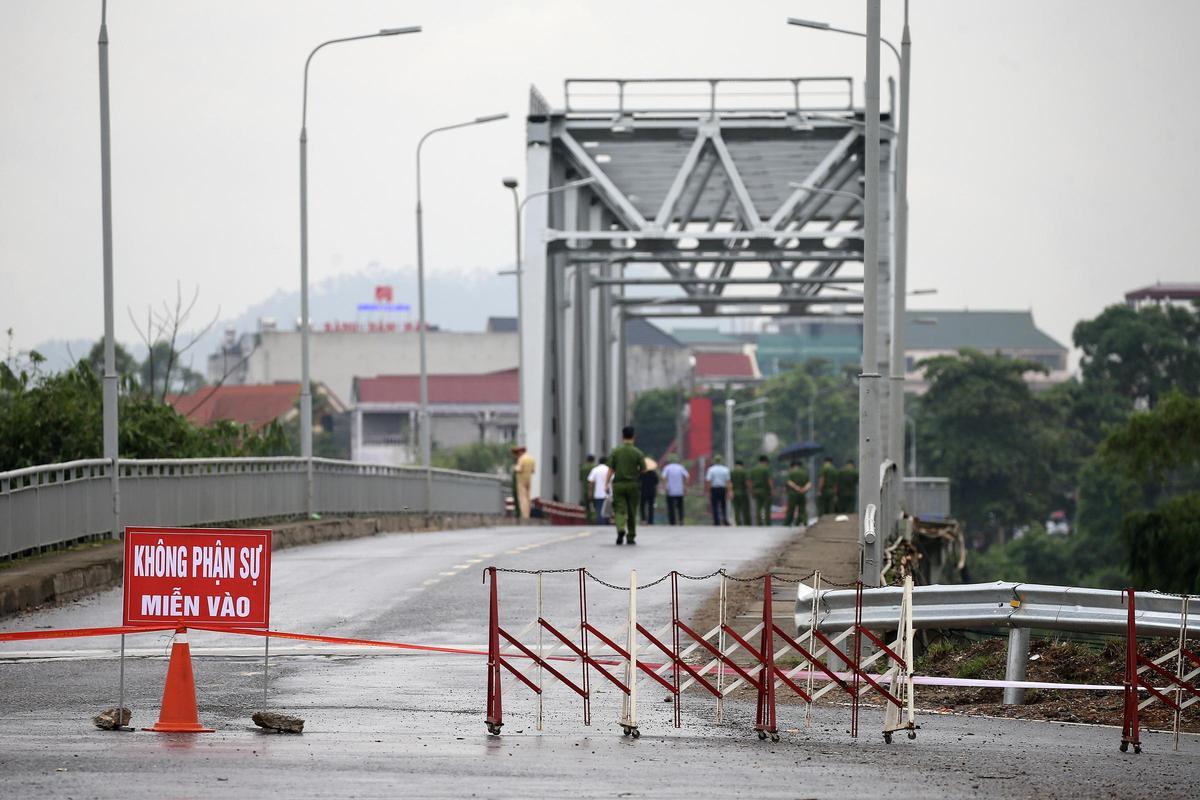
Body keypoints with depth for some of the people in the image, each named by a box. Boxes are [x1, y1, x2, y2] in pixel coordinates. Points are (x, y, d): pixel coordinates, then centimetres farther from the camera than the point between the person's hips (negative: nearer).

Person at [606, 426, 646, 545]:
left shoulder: (615, 451, -2)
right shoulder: (638, 453, -5)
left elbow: (611, 469, -5)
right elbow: (644, 469, -3)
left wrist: (607, 484, -1)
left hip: (618, 485, 0)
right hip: (633, 485, 0)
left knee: (620, 510, 0)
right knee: (632, 512, 10)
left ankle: (621, 529, -27)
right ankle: (631, 537, 15)